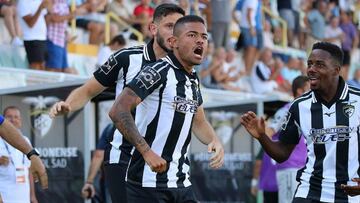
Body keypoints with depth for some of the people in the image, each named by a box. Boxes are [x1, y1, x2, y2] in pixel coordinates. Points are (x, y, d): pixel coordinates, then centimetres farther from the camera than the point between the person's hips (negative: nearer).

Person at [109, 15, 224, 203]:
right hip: (149, 182, -8)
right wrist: (147, 152, -25)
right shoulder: (158, 72, -12)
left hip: (181, 183, 8)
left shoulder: (194, 80, 13)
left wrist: (215, 141, 6)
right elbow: (118, 111, -19)